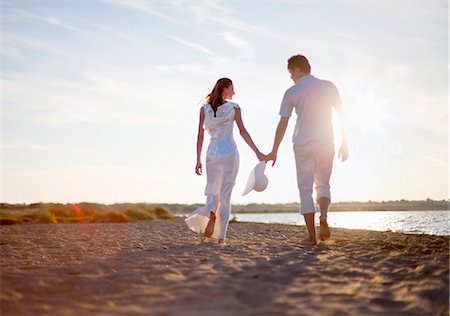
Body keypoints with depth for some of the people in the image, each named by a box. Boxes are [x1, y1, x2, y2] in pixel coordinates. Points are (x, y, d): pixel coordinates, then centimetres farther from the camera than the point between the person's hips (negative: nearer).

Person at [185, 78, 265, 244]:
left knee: (212, 192, 11)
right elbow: (243, 132, -6)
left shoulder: (204, 108, 6)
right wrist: (257, 152, -4)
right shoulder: (234, 107, -1)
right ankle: (221, 235, 0)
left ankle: (211, 214, -24)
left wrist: (198, 160, 8)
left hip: (212, 152, 2)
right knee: (225, 194, 3)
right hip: (230, 151, -2)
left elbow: (200, 135, 4)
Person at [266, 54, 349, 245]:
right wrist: (344, 143, 10)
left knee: (305, 189, 5)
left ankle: (311, 236, 1)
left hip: (303, 145, -2)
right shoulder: (328, 87, 5)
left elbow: (282, 124, 0)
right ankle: (324, 216, -14)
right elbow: (342, 116, 4)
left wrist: (274, 152, 5)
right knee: (323, 185, 16)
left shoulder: (292, 92, 0)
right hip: (325, 144, 2)